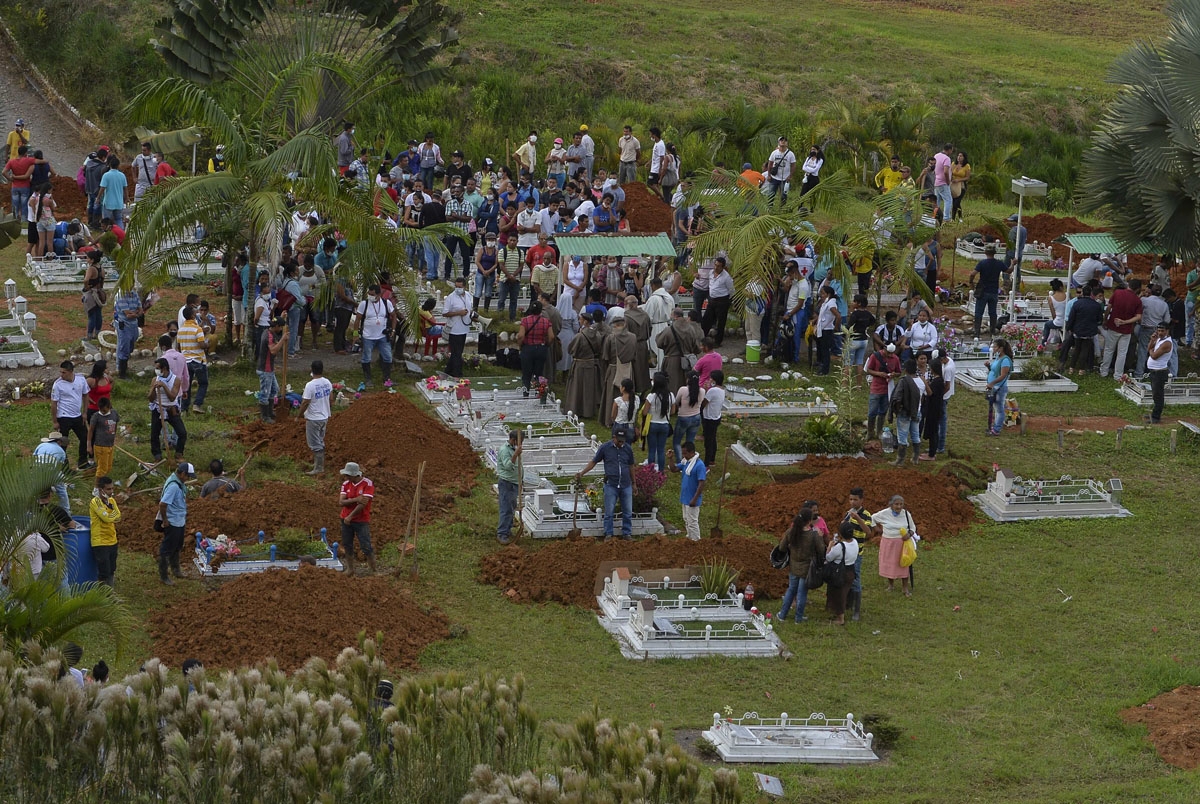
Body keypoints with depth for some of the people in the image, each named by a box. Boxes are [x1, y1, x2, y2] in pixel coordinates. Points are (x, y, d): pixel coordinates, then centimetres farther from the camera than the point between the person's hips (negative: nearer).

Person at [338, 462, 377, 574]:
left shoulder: (367, 484, -12)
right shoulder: (346, 484, 3)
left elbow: (363, 503, -18)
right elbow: (341, 502, -7)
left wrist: (350, 516, -16)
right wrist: (356, 499, -22)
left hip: (362, 521, -5)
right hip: (346, 520, 5)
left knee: (366, 547, -8)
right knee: (347, 546, 9)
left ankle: (373, 571, 0)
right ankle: (350, 569, 21)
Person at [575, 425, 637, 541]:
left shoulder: (628, 449, 4)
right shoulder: (605, 448, -4)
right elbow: (593, 462, 2)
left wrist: (633, 483, 19)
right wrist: (581, 473, -7)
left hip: (626, 486, 2)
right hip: (611, 486, -2)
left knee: (628, 512, 6)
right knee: (609, 512, 1)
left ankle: (627, 533, 16)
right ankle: (608, 534, 11)